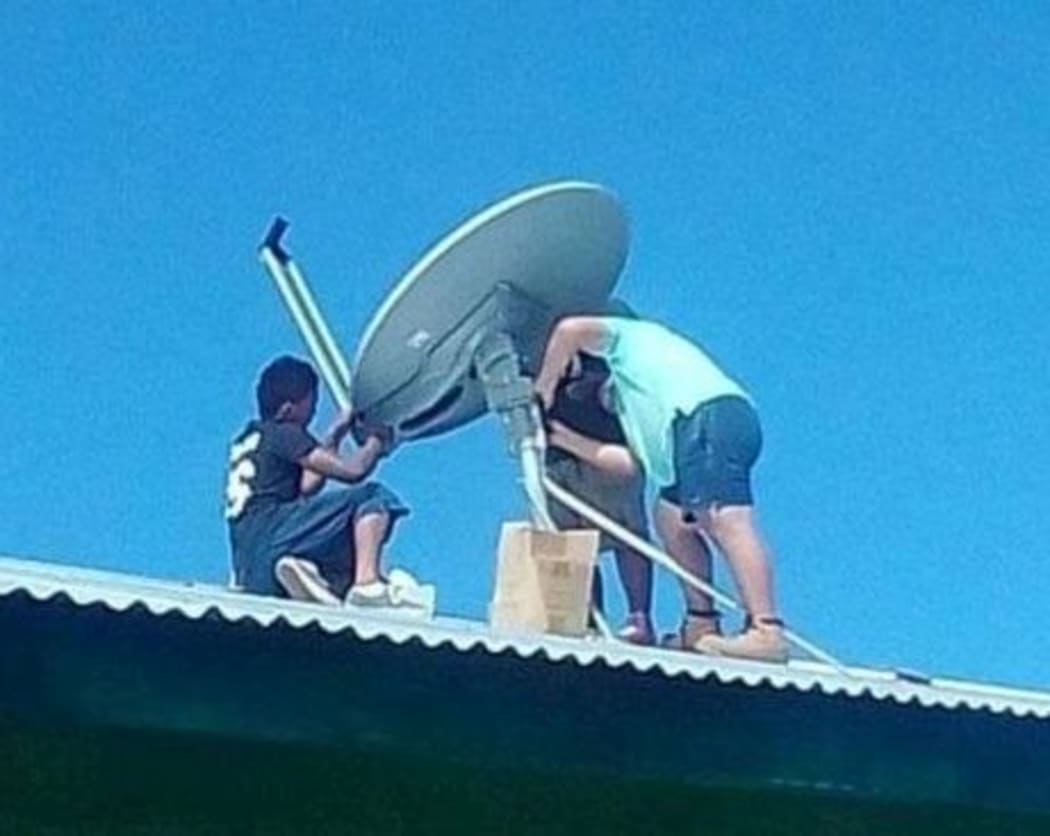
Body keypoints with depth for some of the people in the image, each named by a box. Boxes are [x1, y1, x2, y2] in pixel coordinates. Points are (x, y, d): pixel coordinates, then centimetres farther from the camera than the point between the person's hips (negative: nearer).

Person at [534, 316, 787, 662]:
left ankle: (766, 631, -35)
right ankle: (702, 625, 10)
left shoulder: (626, 334, 27)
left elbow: (572, 328, 6)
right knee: (672, 517, 17)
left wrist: (542, 388, 17)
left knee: (727, 521, -21)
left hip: (707, 416, -9)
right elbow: (634, 460, 31)